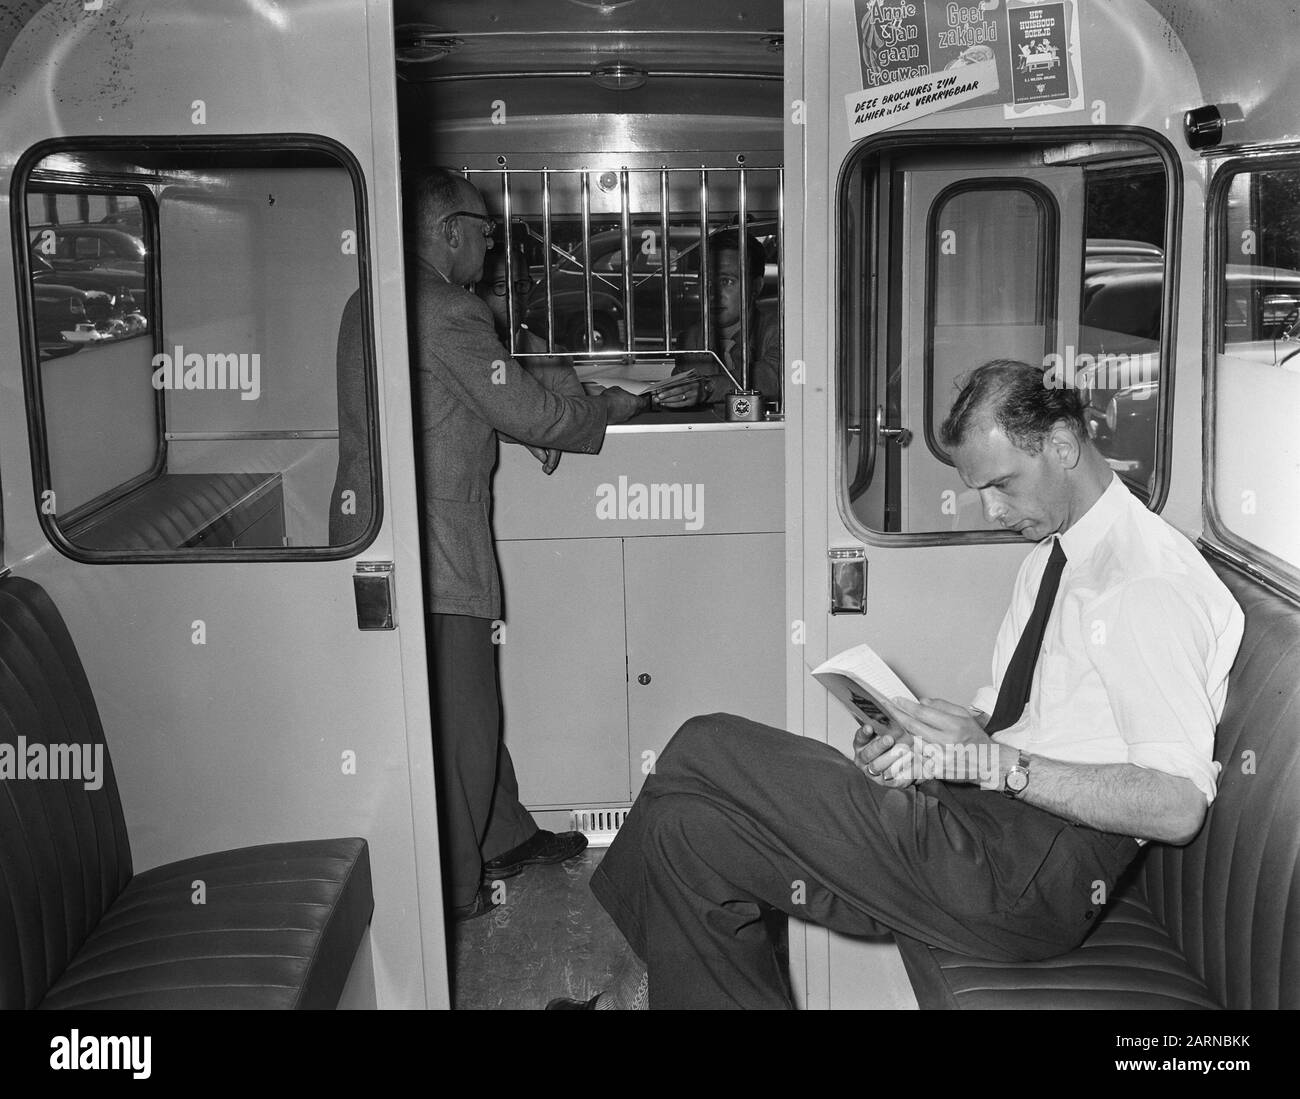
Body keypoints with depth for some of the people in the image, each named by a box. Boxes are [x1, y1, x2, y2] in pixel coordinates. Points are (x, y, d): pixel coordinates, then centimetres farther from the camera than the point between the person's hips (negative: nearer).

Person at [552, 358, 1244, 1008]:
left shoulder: (1153, 581, -13)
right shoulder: (1053, 551, 16)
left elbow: (1178, 806, -21)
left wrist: (991, 760, -24)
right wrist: (922, 743, -7)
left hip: (1031, 876, -9)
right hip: (990, 826, 9)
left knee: (706, 749, -13)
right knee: (690, 827, -8)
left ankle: (653, 981, 10)